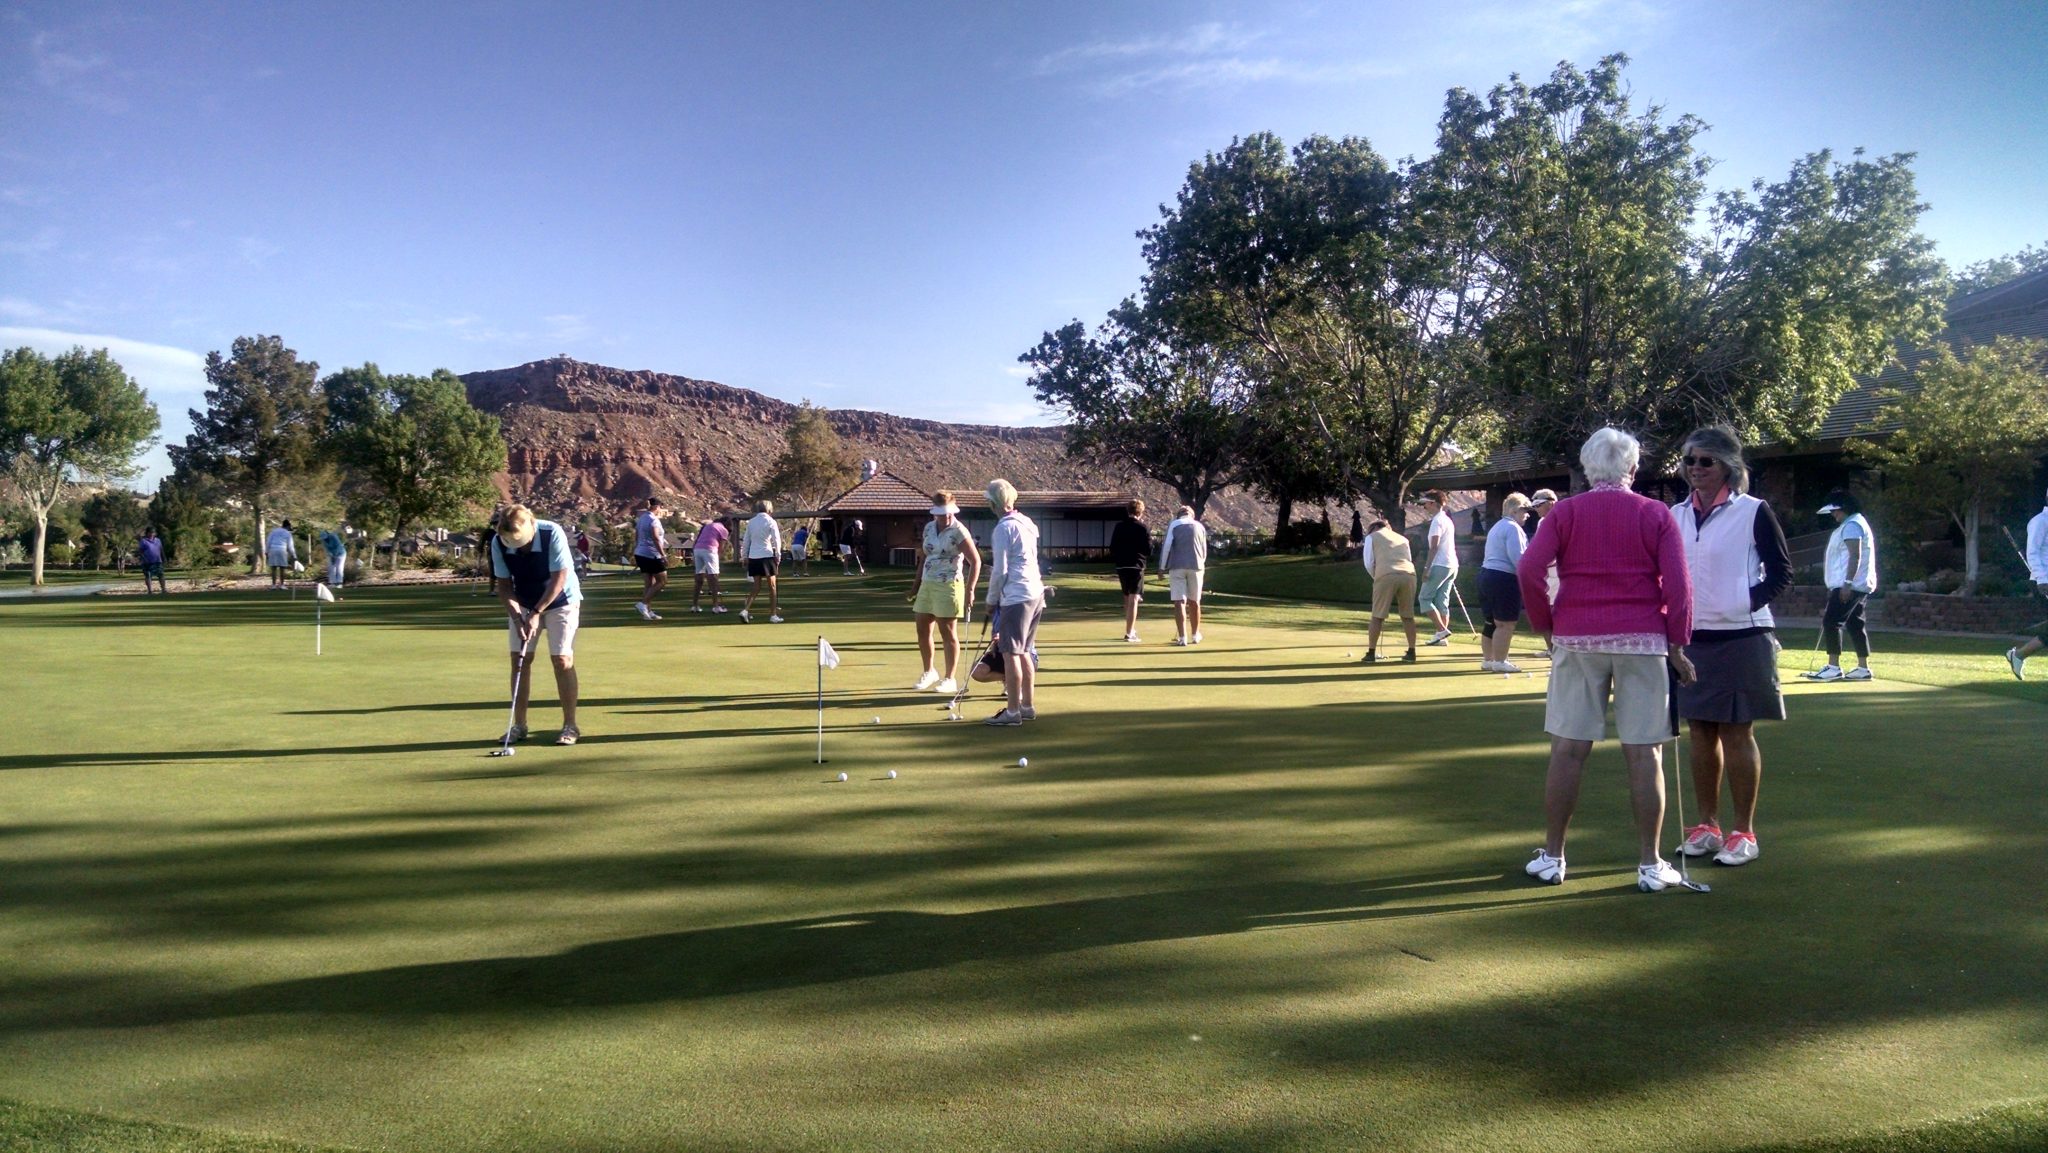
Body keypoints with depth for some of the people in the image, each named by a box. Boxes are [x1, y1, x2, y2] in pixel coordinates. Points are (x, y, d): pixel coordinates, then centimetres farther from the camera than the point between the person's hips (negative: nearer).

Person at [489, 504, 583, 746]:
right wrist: (516, 616, -21)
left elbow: (559, 579, -24)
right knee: (518, 660, 0)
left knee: (562, 660, -9)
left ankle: (570, 725, -3)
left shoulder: (552, 534, -28)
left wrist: (537, 613, -25)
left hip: (560, 601, -4)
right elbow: (503, 585, -8)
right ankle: (519, 725, 9)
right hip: (523, 605, 4)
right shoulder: (498, 542, -17)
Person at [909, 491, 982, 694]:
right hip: (927, 585, 7)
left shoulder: (958, 531, -11)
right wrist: (916, 584, 18)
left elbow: (975, 561, -15)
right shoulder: (929, 528, 9)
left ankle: (950, 679, 8)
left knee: (948, 633, -1)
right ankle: (929, 672, 27)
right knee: (922, 630, 10)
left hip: (948, 586, -7)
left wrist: (969, 590, -21)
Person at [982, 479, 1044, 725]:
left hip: (1016, 597, -9)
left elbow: (1000, 570, -13)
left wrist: (991, 599, -1)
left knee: (1010, 653, -4)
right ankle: (1028, 706, 20)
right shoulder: (1027, 523, 13)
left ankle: (1012, 711, -3)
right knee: (1023, 652, 15)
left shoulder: (1003, 528, -11)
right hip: (1036, 593, 9)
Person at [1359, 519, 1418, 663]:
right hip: (1408, 575, 4)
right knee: (1408, 616, 12)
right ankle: (1411, 653, 12)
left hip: (1386, 576, -4)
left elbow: (1369, 563, 10)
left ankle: (1371, 654, 2)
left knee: (1378, 616, 2)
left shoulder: (1372, 537, 20)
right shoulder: (1403, 539, 32)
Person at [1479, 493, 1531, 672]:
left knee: (1492, 622, 14)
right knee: (1506, 624, -6)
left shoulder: (1497, 527, 21)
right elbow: (1517, 557, -19)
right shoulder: (1513, 528, -12)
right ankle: (1499, 662, -5)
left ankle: (1487, 659, 18)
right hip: (1504, 579, -11)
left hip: (1487, 575, 11)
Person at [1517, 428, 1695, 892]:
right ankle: (1650, 864, 8)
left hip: (1578, 640, 1)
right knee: (1643, 754, 3)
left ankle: (1552, 856, 10)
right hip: (1643, 642, 0)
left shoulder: (1564, 513, 3)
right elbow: (1678, 584, -4)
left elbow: (1529, 568, -9)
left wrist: (1545, 623, 2)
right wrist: (1677, 645, 3)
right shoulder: (1656, 515, 3)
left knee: (1568, 749, 4)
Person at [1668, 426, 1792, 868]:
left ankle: (1743, 832, 10)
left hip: (1740, 639, -5)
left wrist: (1746, 602, -15)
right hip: (1691, 638, 5)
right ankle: (1707, 826, 19)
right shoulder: (1676, 515, 9)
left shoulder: (1753, 512, -4)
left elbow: (1782, 572, -3)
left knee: (1737, 734, 0)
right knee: (1701, 732, 9)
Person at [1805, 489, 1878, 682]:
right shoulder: (1855, 523, 22)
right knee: (1855, 624, 10)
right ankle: (1863, 668, 12)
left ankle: (1833, 667, -12)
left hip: (1848, 585, -11)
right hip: (1859, 585, 11)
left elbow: (1855, 556, -20)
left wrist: (1847, 583, -25)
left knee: (1830, 622, -11)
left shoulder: (1851, 525, -12)